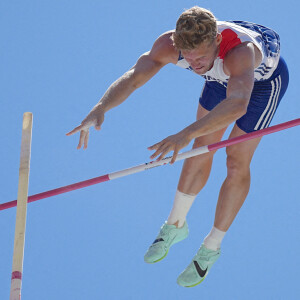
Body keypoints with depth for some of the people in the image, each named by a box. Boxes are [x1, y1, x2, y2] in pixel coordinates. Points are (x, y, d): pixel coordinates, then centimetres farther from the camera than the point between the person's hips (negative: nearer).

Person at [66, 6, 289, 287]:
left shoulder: (240, 51, -51)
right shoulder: (169, 44, -36)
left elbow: (237, 104, -67)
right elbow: (132, 76, -44)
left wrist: (187, 133, -81)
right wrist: (100, 108, -64)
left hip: (265, 79, -4)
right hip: (221, 76, 4)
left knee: (237, 161, -3)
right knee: (202, 148, 11)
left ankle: (211, 247, 16)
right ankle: (176, 225, 33)